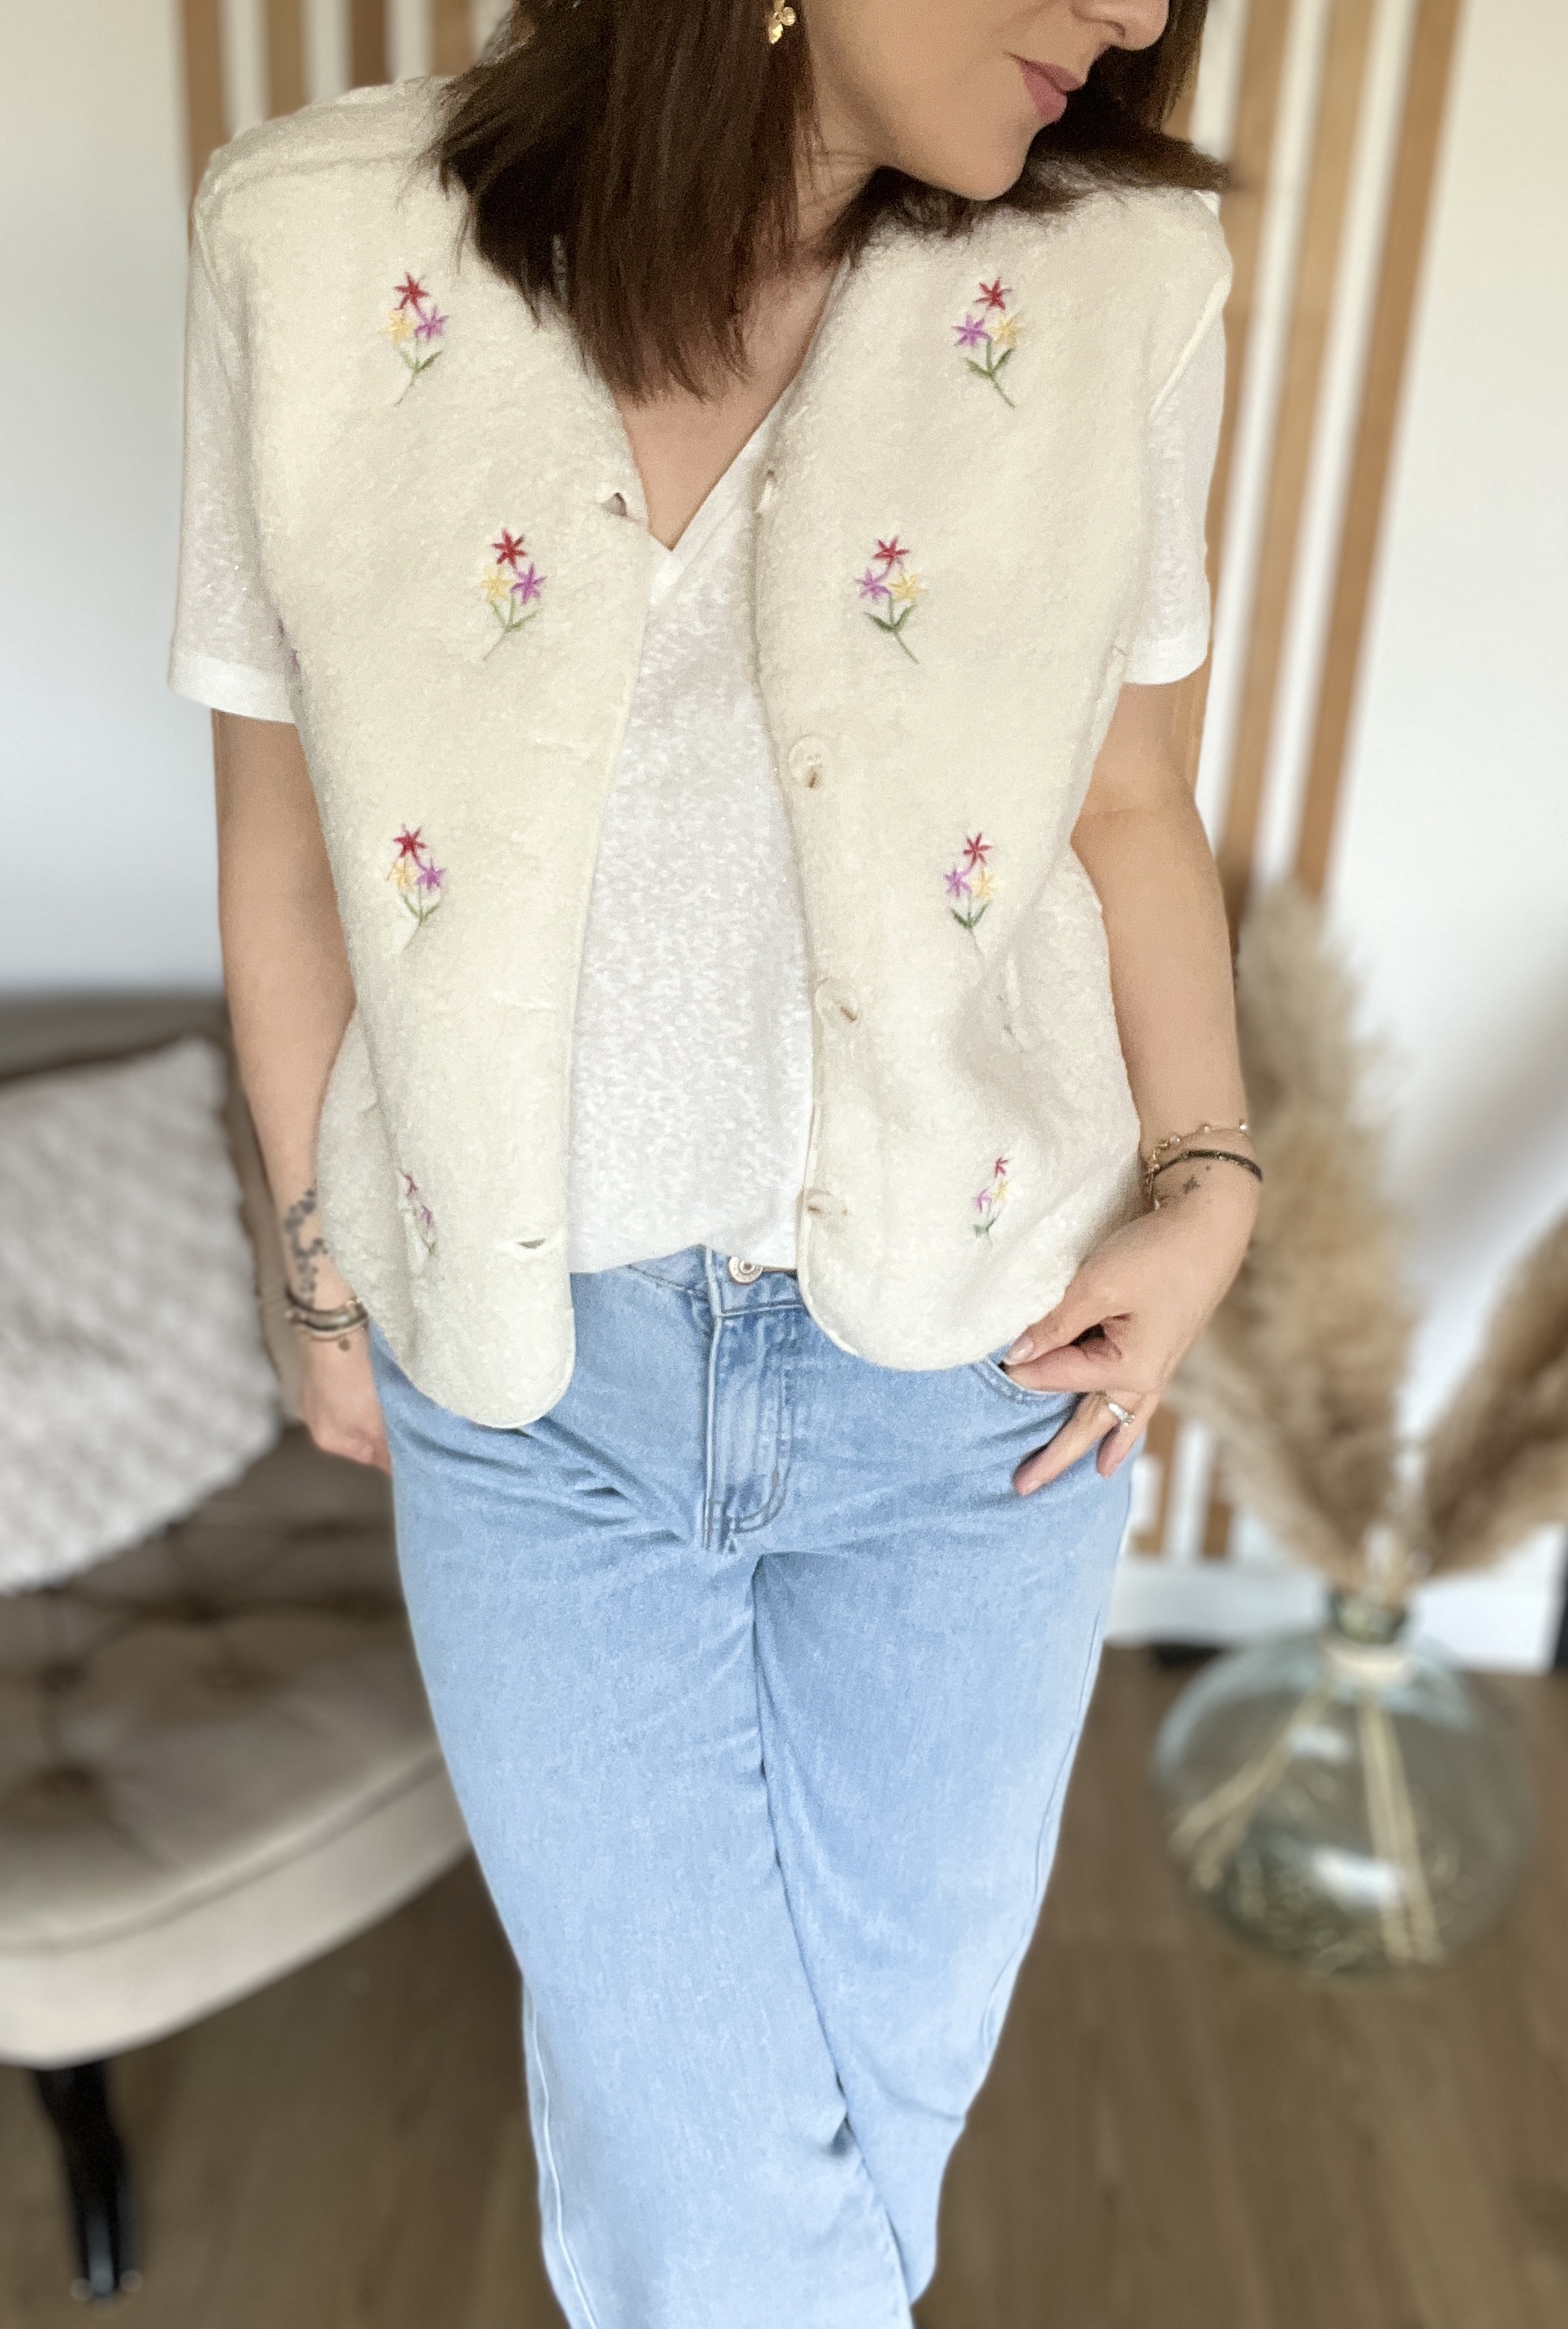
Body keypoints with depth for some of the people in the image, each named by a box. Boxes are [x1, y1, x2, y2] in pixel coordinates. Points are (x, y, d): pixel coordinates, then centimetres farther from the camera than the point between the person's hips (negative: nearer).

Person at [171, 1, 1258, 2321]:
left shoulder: (1115, 281, -7)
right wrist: (327, 1276, 7)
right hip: (530, 1371, 0)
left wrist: (1206, 1186, -6)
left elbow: (1129, 802, 4)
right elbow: (287, 833, 0)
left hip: (968, 1356, 2)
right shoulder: (319, 250, -8)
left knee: (894, 2061, 22)